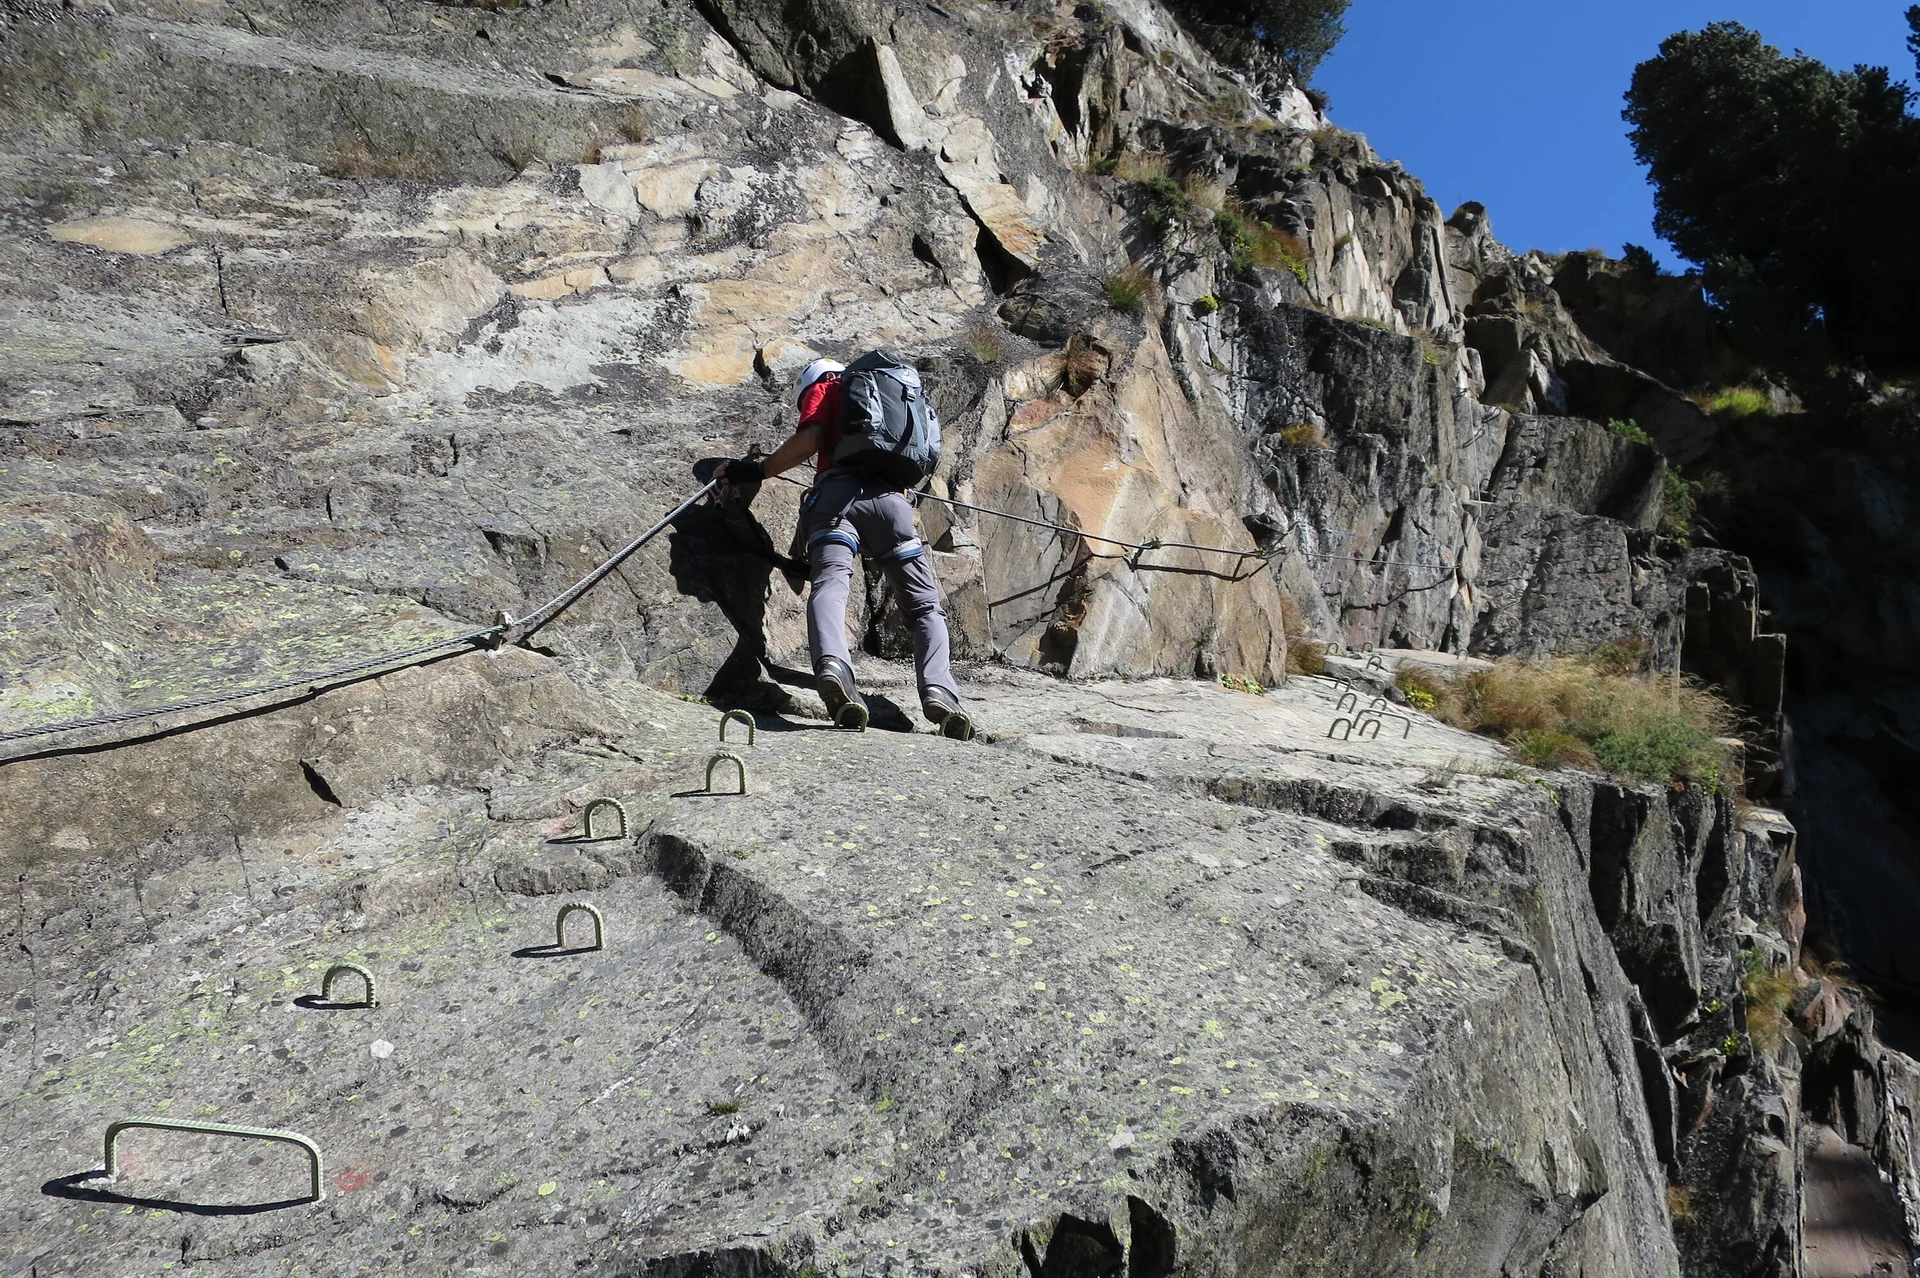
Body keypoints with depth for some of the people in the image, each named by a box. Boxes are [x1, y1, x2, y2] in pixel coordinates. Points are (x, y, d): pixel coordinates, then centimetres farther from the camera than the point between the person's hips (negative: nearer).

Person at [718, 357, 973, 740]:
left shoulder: (824, 389, 23)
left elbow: (809, 440, 5)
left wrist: (754, 471, 12)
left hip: (837, 491, -3)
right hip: (891, 498, 3)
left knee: (830, 583, -23)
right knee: (925, 606, 4)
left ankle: (832, 666, -54)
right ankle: (939, 693, -22)